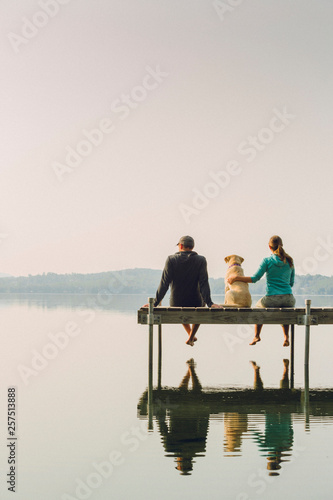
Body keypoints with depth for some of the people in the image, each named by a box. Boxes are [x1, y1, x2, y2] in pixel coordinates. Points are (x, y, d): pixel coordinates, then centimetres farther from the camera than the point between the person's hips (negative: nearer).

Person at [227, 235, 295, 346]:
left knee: (258, 306, 32)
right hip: (288, 298, 3)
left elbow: (255, 278, -6)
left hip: (272, 299, -3)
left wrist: (236, 278, 2)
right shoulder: (289, 261, 7)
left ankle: (256, 335, 32)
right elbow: (291, 282, 14)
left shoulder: (267, 261, -5)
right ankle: (286, 337, 26)